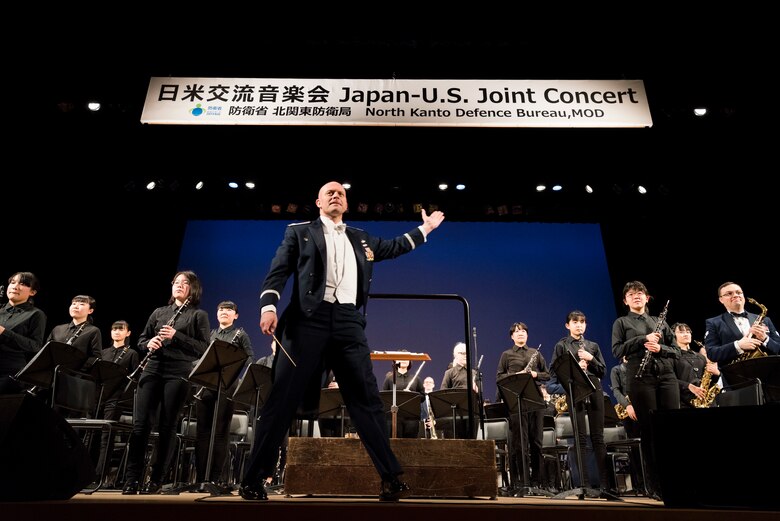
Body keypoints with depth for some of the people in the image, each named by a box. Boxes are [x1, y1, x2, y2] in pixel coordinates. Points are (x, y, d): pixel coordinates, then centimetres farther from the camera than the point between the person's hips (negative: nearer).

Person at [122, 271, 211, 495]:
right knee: (140, 424, -1)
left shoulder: (199, 315, 5)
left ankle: (156, 480, 11)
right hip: (152, 370, 4)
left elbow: (204, 348, -4)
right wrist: (149, 344, -3)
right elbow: (141, 339, 21)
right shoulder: (159, 312, 18)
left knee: (167, 427, 1)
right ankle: (131, 478, 7)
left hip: (179, 373, -3)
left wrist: (176, 336, -14)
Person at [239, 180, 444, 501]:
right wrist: (268, 306, -13)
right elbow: (278, 271, 3)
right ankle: (253, 479, 8)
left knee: (367, 400, 1)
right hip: (310, 319, -3)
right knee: (283, 399, -3)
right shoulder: (300, 232, 13)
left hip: (348, 323, 3)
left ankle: (391, 479, 6)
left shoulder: (360, 239, 23)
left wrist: (424, 229, 38)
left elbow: (392, 247, 38)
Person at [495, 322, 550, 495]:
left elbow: (547, 374, 15)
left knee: (536, 441, 3)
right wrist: (515, 376, -10)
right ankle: (521, 482, 5)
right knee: (520, 442, -3)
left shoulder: (536, 353, 16)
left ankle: (536, 482, 12)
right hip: (516, 399, -2)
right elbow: (498, 377, 5)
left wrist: (535, 374, -4)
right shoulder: (507, 355, 9)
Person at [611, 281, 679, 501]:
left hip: (666, 376, 3)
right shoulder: (621, 322, 10)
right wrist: (643, 339, -11)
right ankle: (654, 485, 7)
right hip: (641, 378, -3)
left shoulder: (659, 321, 19)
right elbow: (616, 351, -2)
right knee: (649, 431, -1)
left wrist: (660, 348, -8)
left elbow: (676, 351, 14)